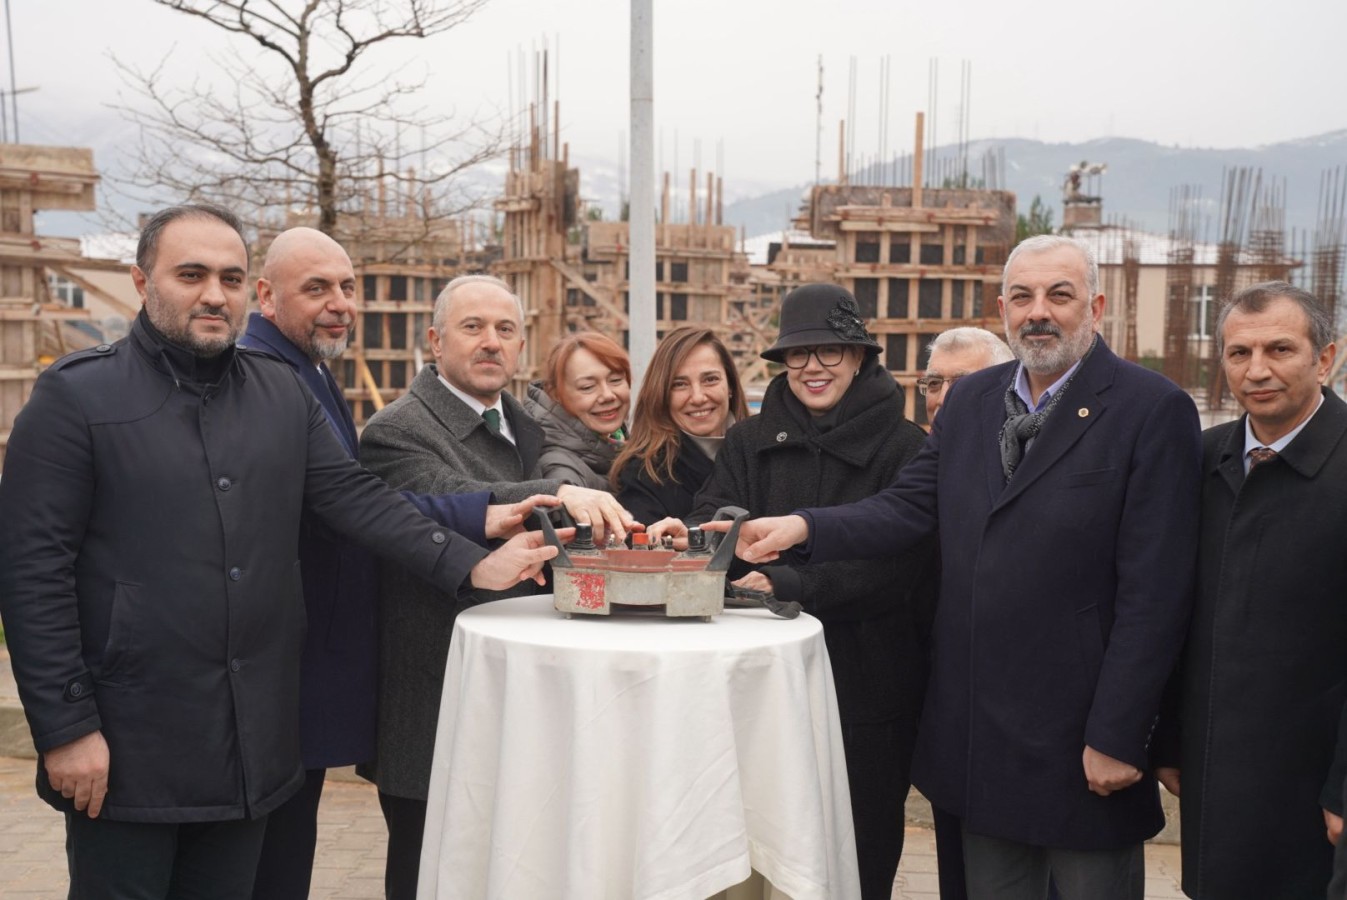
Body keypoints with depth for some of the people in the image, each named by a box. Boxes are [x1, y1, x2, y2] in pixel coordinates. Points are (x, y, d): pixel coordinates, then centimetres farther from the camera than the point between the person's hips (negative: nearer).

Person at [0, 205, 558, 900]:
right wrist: (65, 729, -12)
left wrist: (471, 565, -12)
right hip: (127, 750, -4)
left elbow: (355, 497, 2)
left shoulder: (283, 395, 9)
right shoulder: (76, 395, -6)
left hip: (255, 740, 5)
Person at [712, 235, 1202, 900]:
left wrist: (1117, 737, -15)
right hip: (979, 733, 5)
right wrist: (805, 527, -16)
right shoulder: (969, 401, 9)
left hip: (1080, 742, -5)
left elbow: (1155, 591, -13)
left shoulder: (1153, 410, -10)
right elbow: (907, 508, 2)